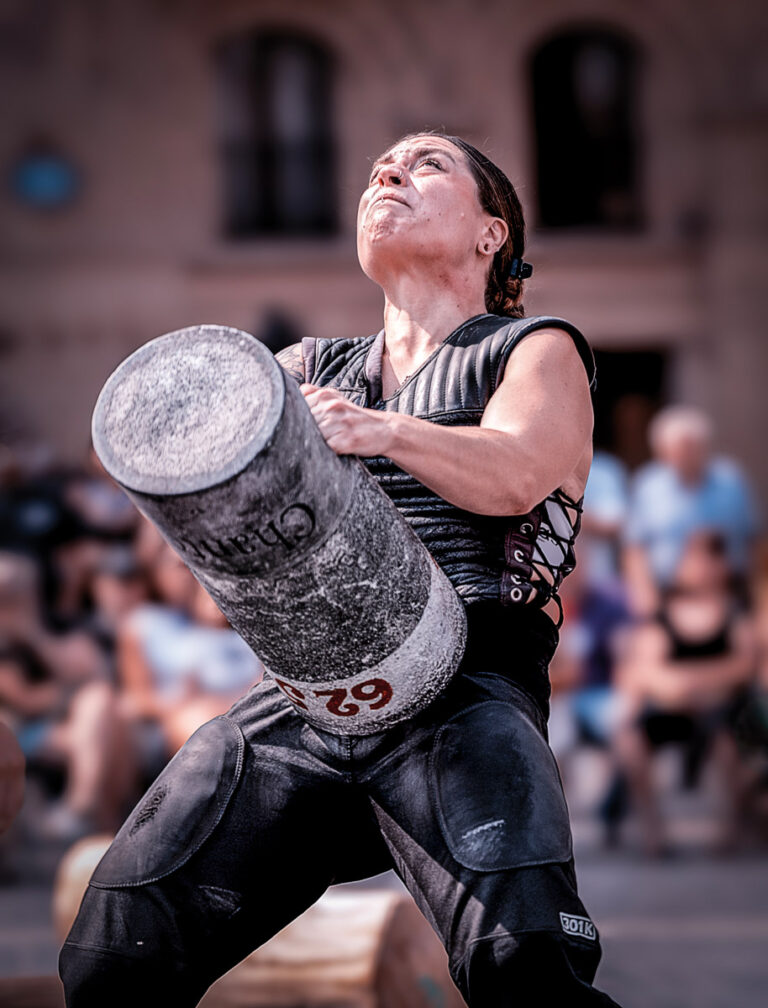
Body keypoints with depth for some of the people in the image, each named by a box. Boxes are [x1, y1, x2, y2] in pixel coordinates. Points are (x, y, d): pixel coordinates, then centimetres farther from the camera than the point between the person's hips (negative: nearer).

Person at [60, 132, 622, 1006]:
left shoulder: (533, 351, 16)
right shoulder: (313, 368, 29)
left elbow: (515, 475, -6)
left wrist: (384, 430, -26)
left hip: (463, 688, -4)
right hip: (298, 693, 4)